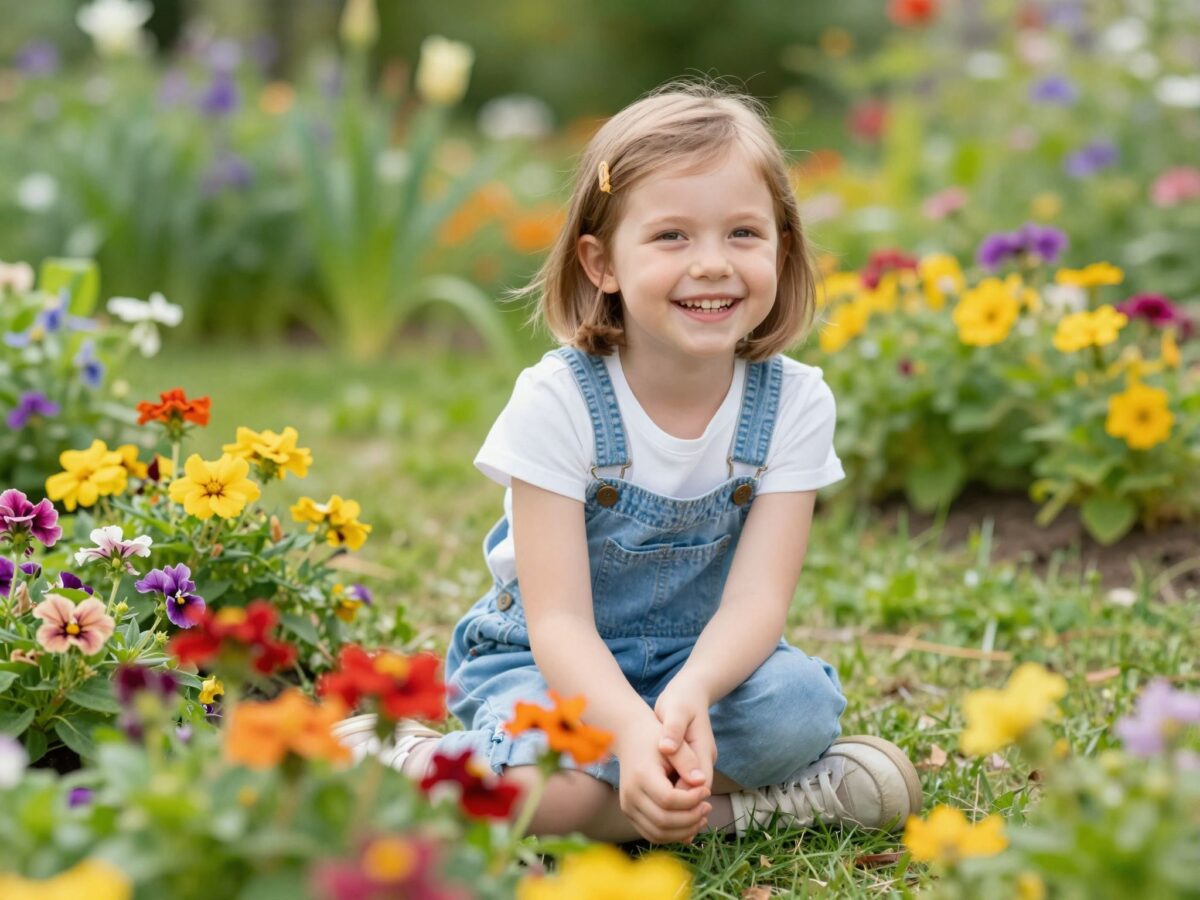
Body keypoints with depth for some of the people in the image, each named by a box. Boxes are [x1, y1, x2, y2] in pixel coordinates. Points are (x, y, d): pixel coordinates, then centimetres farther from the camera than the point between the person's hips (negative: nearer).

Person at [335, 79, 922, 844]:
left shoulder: (794, 403, -11)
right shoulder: (559, 401, -19)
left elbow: (756, 600, -19)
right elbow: (558, 620, -23)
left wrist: (689, 694, -42)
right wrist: (633, 729, -44)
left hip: (705, 658, 3)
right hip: (551, 663, -2)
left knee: (798, 703, -31)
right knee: (545, 786, -35)